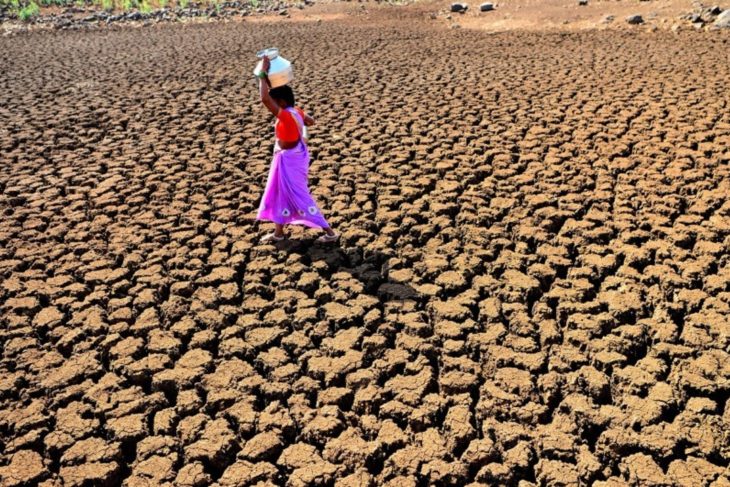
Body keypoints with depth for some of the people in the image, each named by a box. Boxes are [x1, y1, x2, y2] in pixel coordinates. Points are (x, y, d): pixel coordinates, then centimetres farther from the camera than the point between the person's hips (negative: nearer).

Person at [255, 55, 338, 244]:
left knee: (299, 197, 0)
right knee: (281, 193, 20)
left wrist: (263, 75, -31)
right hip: (291, 157, 10)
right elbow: (311, 121, 17)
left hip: (290, 160, -10)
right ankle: (278, 232, 34)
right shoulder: (296, 112, -2)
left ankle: (330, 232, 7)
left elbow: (264, 98, -39)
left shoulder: (285, 116, -28)